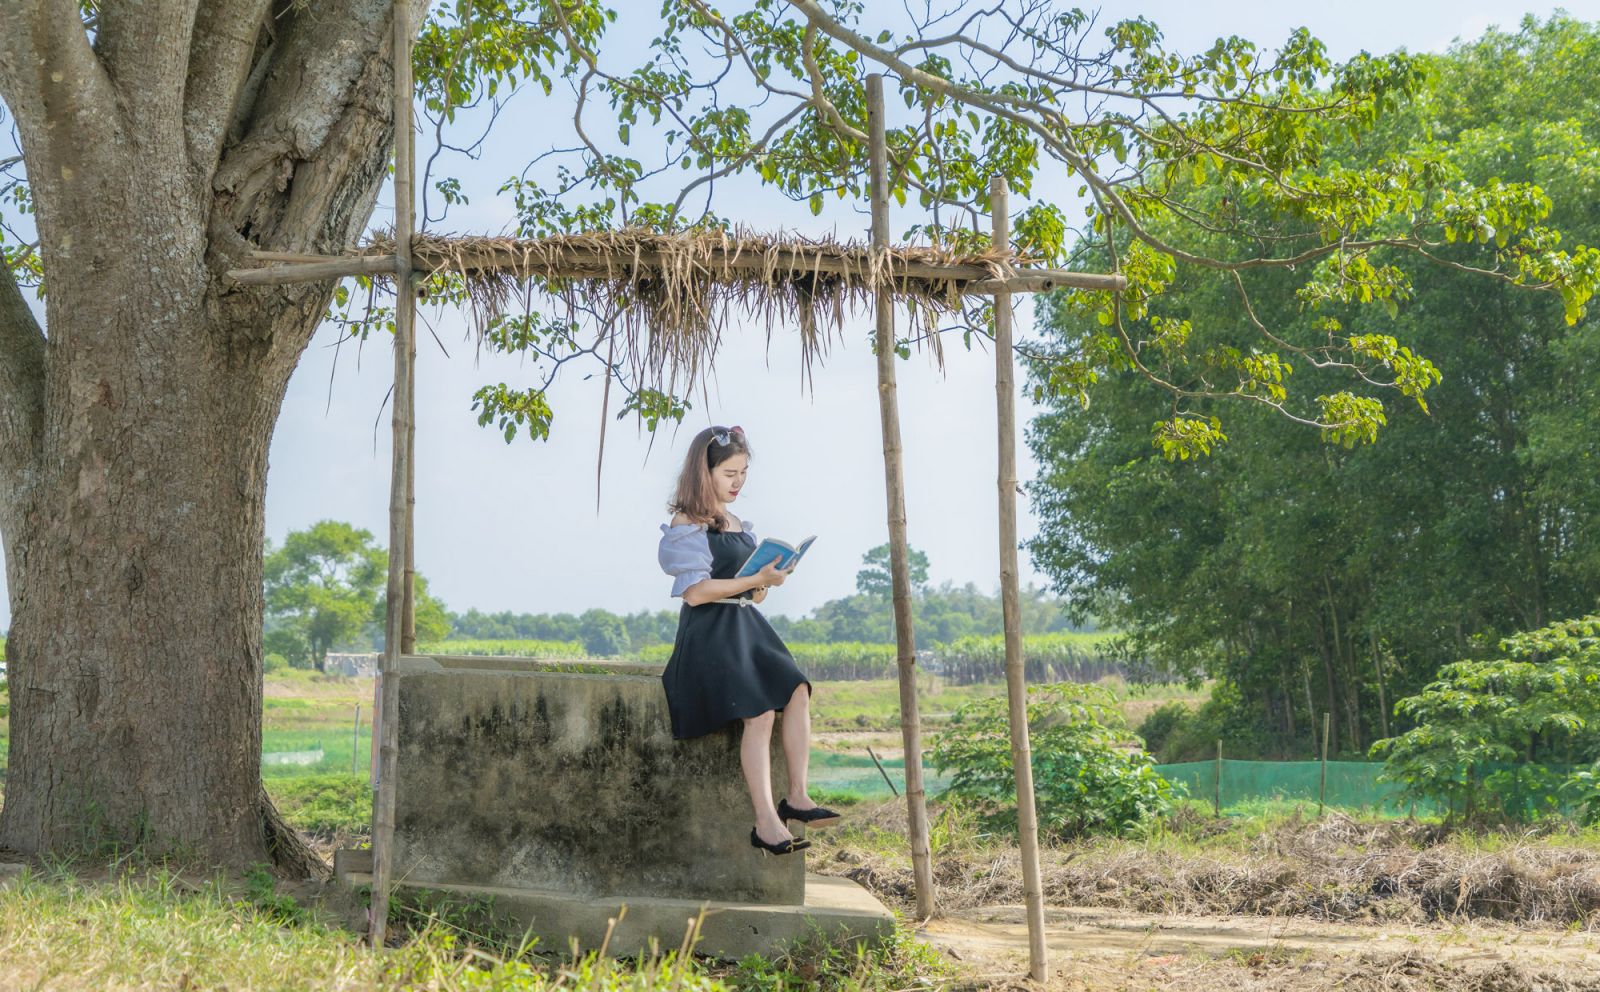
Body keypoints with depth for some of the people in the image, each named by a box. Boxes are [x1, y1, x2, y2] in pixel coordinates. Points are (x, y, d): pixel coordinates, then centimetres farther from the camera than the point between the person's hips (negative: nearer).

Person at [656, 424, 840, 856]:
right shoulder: (687, 523, -4)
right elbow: (695, 592, -15)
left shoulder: (737, 524, 20)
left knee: (796, 690, -17)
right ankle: (766, 823, -25)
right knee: (759, 712, -24)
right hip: (708, 631, -8)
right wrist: (756, 580, -18)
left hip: (746, 625, 8)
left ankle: (796, 796, -17)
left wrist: (769, 581, -2)